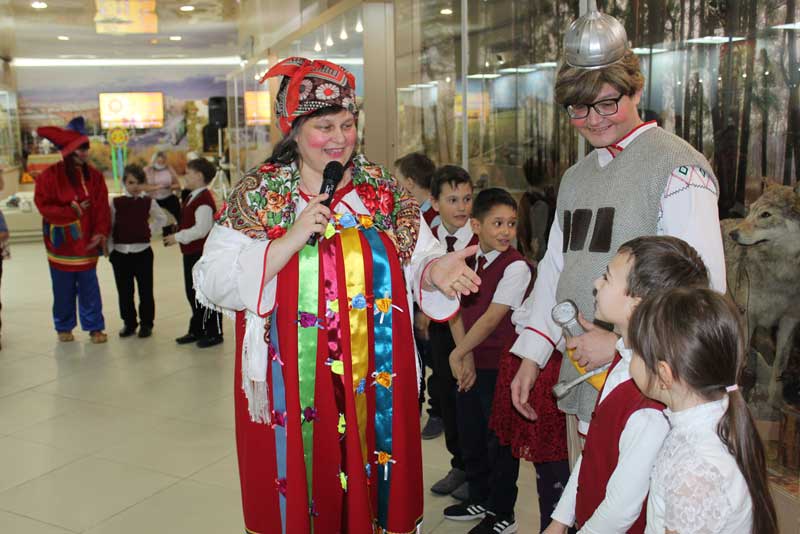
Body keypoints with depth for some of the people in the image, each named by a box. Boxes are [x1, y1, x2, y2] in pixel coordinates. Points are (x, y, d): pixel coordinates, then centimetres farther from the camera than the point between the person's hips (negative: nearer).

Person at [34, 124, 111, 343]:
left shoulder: (94, 176, 1)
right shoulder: (50, 175, -8)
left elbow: (102, 208, -1)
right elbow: (44, 206, -10)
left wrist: (101, 233, -13)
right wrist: (72, 211, -17)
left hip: (87, 243, 2)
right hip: (61, 244, -2)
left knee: (89, 288, 5)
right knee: (63, 289, 10)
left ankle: (95, 327, 14)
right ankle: (64, 327, 26)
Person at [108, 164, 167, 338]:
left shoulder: (148, 202, 0)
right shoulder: (116, 203, 0)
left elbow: (162, 218, 15)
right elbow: (109, 226, 3)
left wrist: (150, 230, 2)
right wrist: (109, 248, -1)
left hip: (142, 251, -1)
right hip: (120, 252, 1)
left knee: (145, 290, 4)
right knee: (124, 291, 9)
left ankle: (146, 323, 16)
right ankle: (129, 323, 23)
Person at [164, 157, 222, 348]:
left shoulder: (204, 199, -20)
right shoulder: (191, 197, 13)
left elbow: (201, 229, -25)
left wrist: (178, 237, -17)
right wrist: (176, 236, 10)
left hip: (203, 253, -10)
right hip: (191, 252, 10)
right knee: (192, 293, 17)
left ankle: (214, 333, 10)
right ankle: (197, 331, 29)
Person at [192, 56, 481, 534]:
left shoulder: (386, 192, 4)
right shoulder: (257, 197, -3)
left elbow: (420, 263, 3)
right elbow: (212, 283, -12)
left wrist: (435, 270, -20)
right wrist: (291, 239, -21)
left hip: (375, 386, 2)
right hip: (293, 392, -2)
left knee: (374, 489, 13)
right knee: (299, 491, 10)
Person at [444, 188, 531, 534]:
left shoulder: (516, 266, -15)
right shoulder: (466, 260, 5)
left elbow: (492, 317, -19)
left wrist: (458, 353, -13)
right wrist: (465, 357, -9)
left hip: (498, 366, -7)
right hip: (468, 365, 7)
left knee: (500, 440, 5)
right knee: (470, 436, 19)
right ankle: (479, 500, 39)